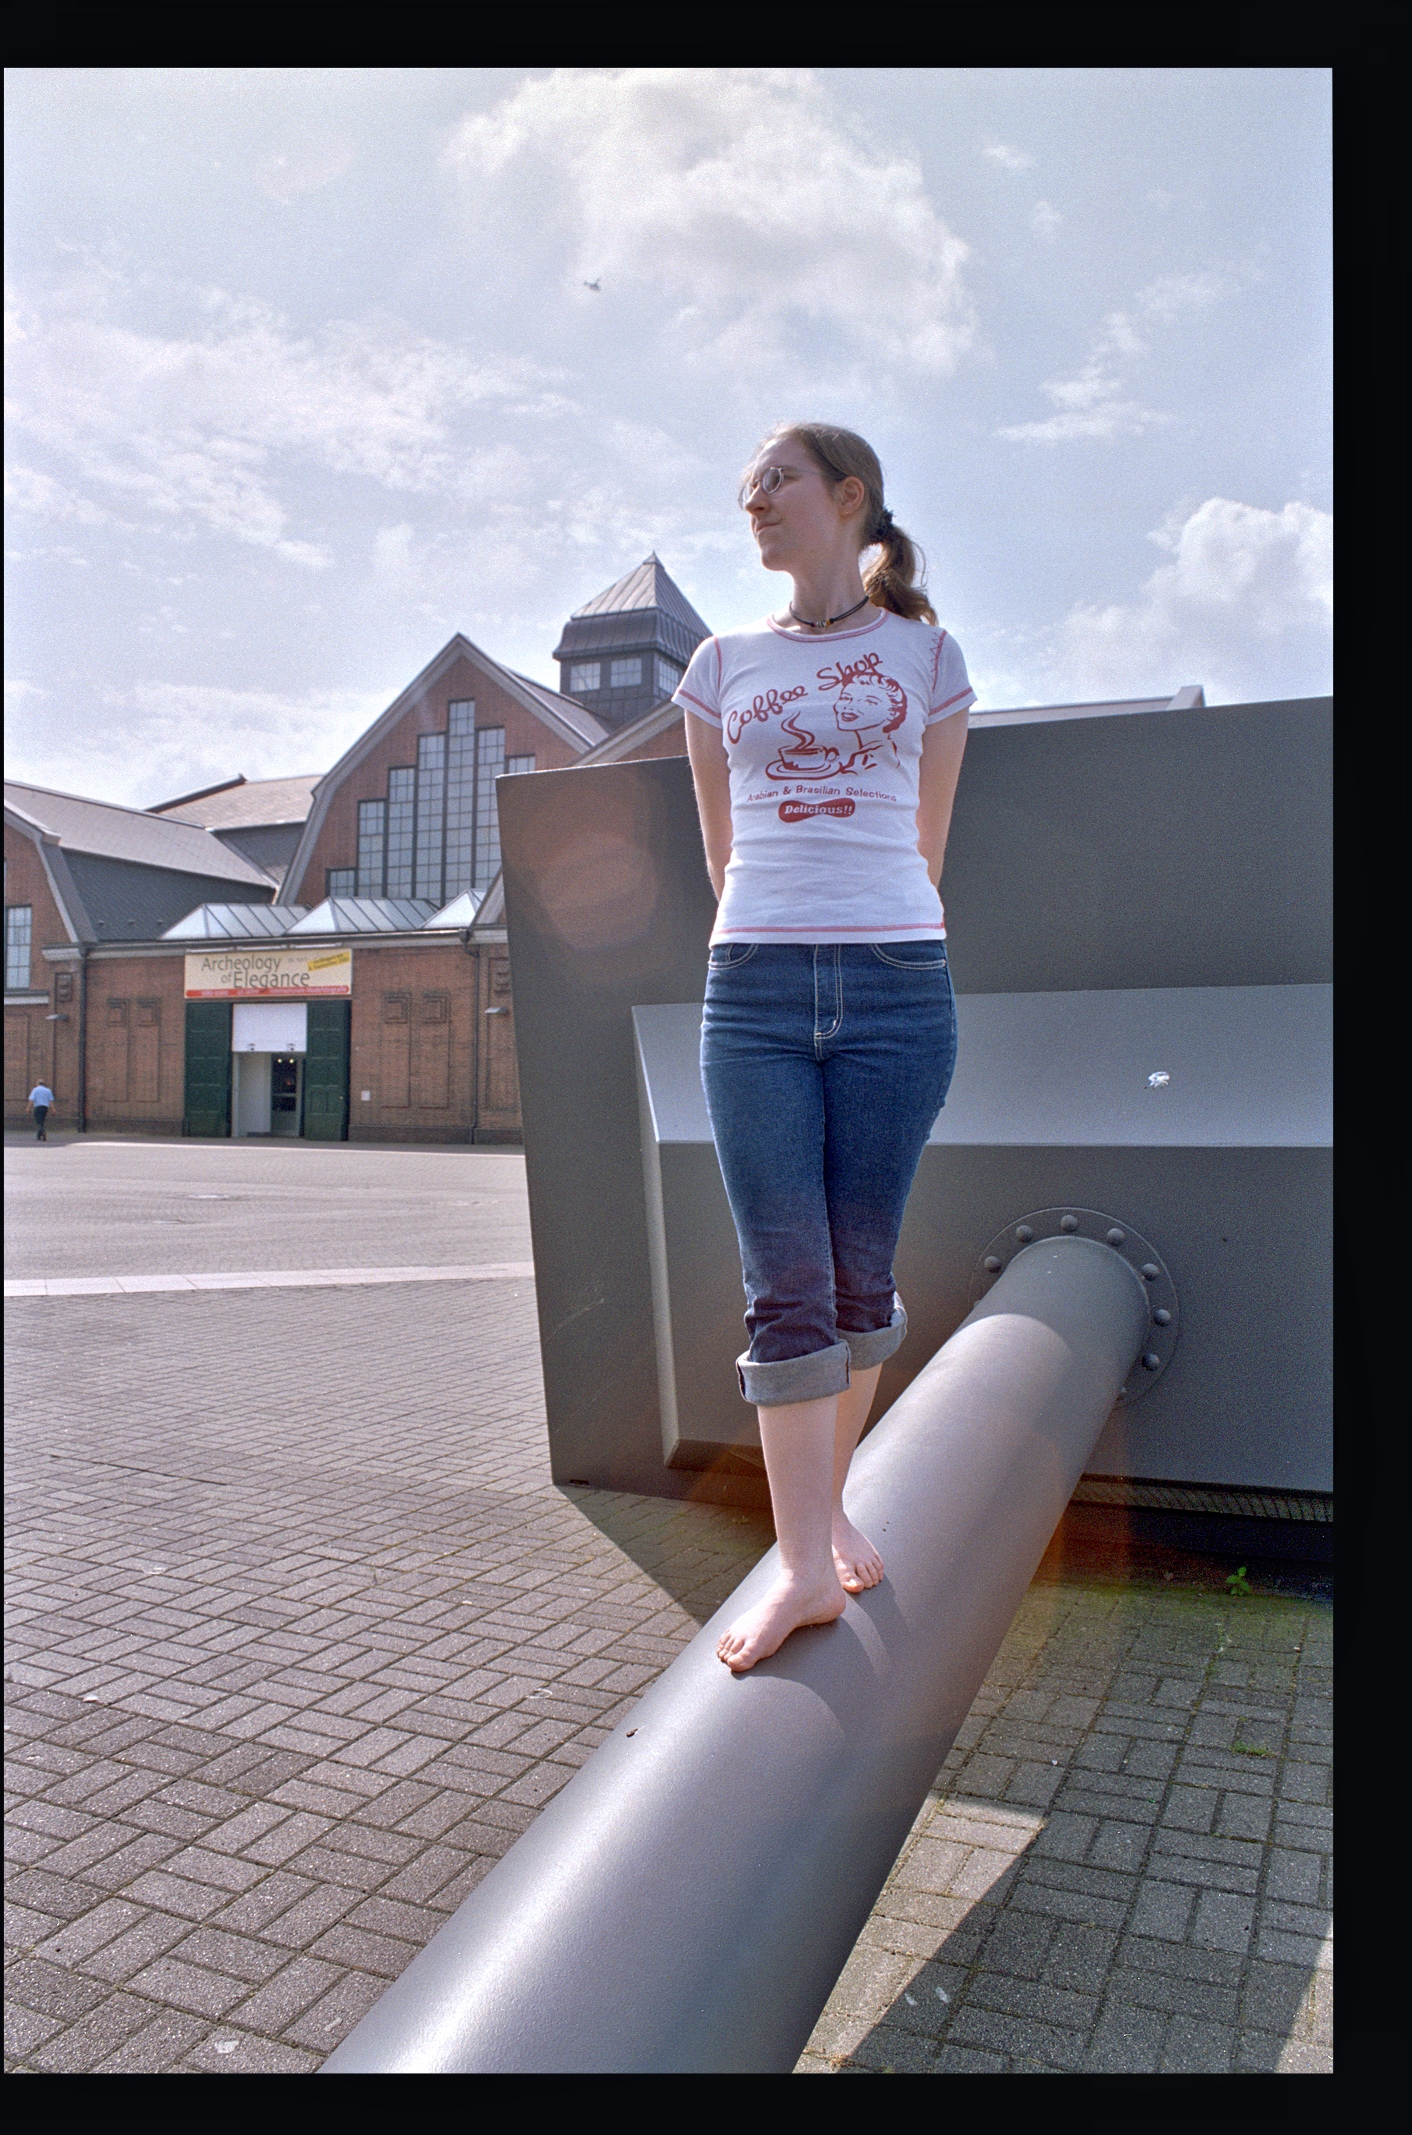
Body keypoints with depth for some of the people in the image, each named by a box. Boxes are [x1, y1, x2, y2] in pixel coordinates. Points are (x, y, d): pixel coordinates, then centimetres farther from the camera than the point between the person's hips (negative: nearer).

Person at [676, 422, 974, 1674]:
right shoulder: (723, 664, 14)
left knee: (861, 1274, 5)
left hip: (897, 985, -1)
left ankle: (831, 1497, 25)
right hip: (754, 991, 1)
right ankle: (808, 1563, 0)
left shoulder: (927, 655, 11)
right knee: (785, 1281, -5)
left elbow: (923, 846, 15)